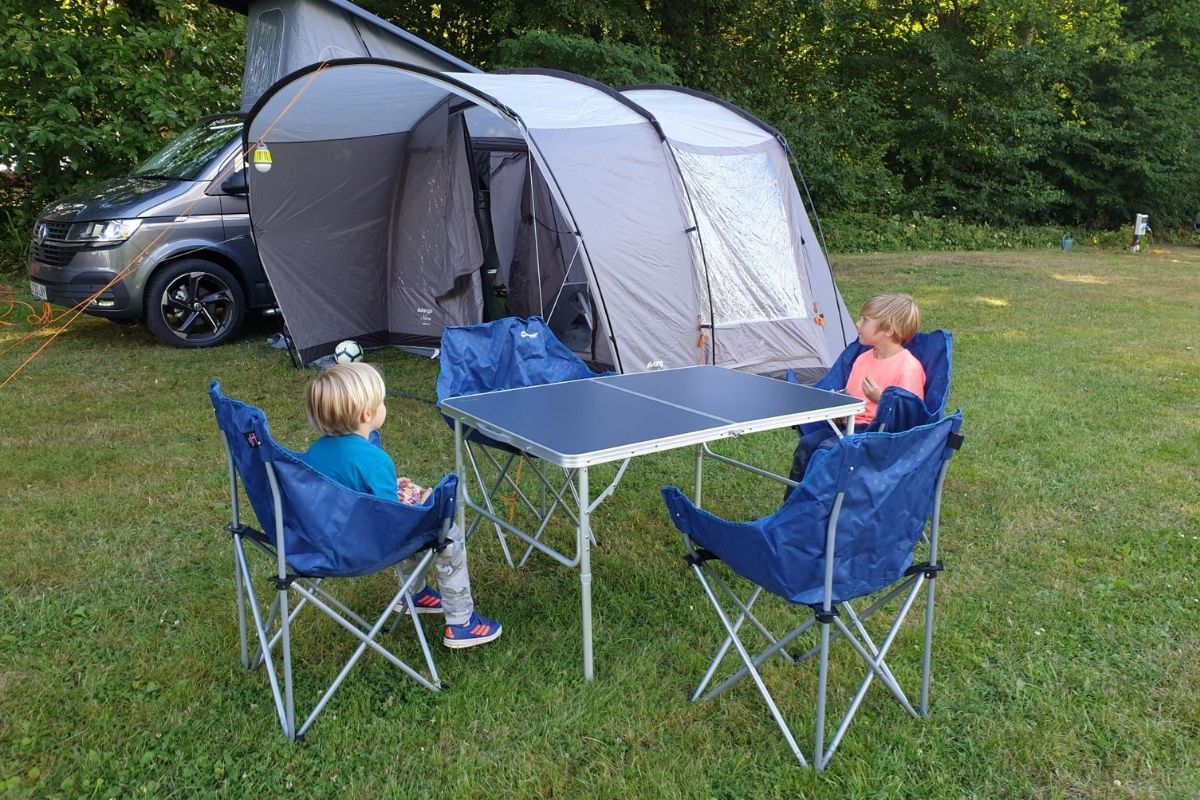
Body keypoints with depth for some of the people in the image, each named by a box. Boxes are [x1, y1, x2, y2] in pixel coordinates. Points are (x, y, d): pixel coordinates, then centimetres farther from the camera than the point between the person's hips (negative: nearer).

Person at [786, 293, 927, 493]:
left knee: (828, 448, -28)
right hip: (851, 424, 8)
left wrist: (880, 398, -26)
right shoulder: (863, 359, 15)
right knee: (807, 443, -15)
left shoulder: (909, 367, -11)